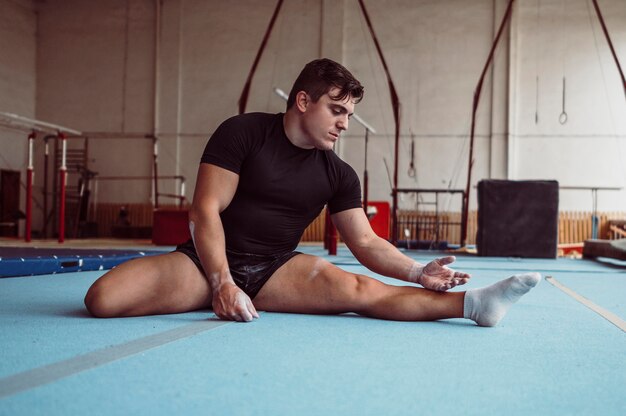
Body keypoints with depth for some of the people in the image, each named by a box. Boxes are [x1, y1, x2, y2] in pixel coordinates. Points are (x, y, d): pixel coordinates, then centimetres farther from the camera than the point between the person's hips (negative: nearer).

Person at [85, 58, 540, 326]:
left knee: (357, 288, -29)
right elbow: (206, 210, -15)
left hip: (276, 270, 2)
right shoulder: (243, 132, -10)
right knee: (104, 297, -27)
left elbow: (366, 242, 2)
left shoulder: (339, 174, 2)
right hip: (208, 262, -1)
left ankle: (472, 303, -32)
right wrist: (222, 283, -27)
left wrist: (419, 272, -17)